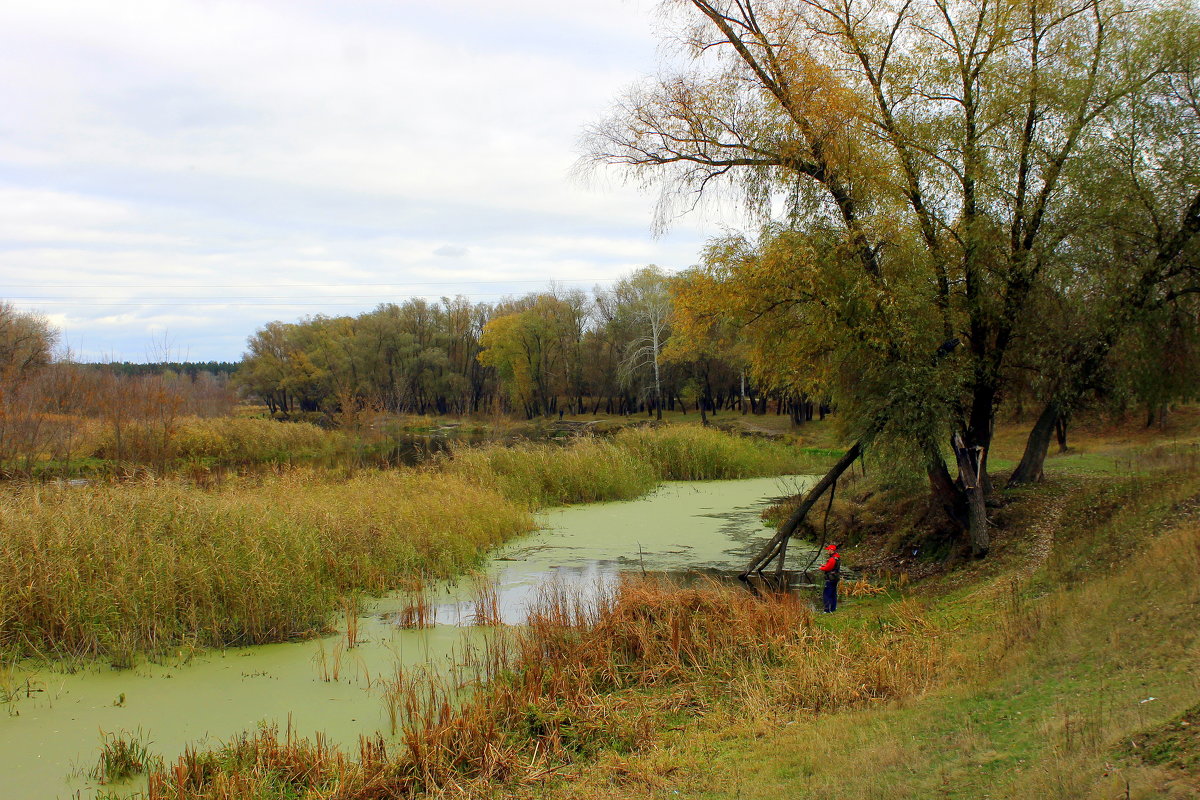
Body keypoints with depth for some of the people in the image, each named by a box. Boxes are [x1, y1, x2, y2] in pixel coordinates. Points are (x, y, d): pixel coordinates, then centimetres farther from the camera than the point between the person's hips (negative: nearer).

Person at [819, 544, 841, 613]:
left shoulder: (832, 559, -22)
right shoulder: (838, 557, 11)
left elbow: (827, 568, -20)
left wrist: (821, 568, -2)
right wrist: (825, 565, 9)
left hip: (831, 579, -10)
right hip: (836, 578, 10)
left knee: (827, 594, -7)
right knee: (833, 594, 17)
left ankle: (827, 610, -9)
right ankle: (833, 608, 25)